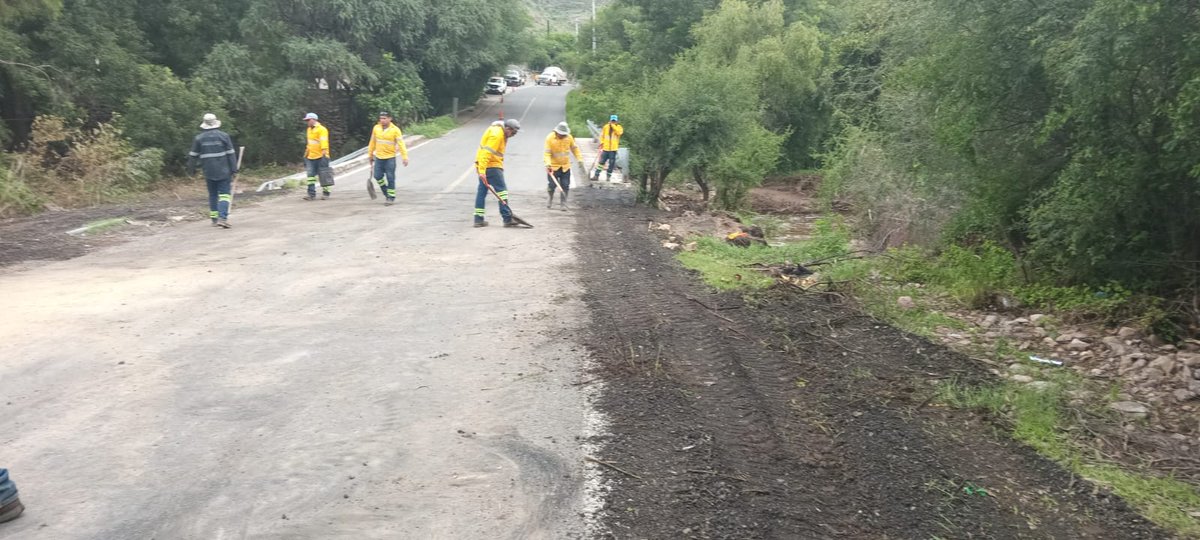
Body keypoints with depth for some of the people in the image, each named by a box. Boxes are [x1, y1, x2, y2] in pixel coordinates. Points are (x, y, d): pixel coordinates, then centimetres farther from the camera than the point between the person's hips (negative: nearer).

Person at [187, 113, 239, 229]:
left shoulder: (199, 138, 4)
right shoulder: (223, 136, -3)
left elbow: (193, 156, 9)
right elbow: (231, 154, -3)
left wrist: (191, 169, 22)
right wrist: (234, 169, 1)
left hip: (208, 172, 3)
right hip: (223, 171, -3)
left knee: (212, 195, 13)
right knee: (224, 194, -3)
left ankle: (214, 219, 15)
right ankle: (222, 218, -18)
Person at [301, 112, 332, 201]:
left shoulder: (321, 129, -9)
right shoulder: (309, 130, 17)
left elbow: (324, 143, -17)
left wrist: (324, 154, -24)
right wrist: (306, 154, 23)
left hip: (320, 157, -7)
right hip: (311, 157, 7)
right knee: (311, 176, -2)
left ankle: (325, 193, 11)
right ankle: (311, 194, -4)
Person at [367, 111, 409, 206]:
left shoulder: (395, 130, -8)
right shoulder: (376, 128, 4)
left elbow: (401, 144, -11)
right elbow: (372, 142, 14)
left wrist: (405, 157, -18)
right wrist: (370, 154, 17)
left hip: (390, 158, -4)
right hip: (378, 157, 4)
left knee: (390, 178, -3)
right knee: (378, 176, 1)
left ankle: (391, 197, 7)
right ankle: (386, 191, 23)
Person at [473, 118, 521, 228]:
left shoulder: (501, 133, 15)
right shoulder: (497, 134, -17)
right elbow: (487, 153, -25)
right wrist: (482, 170, -30)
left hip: (483, 166, 10)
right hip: (491, 166, -10)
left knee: (482, 191, 9)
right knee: (502, 191, -7)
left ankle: (478, 219, 11)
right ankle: (507, 219, -8)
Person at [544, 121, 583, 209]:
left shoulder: (569, 137, -3)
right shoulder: (550, 138, -14)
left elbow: (574, 148, 10)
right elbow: (547, 153, -17)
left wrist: (579, 158, 3)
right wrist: (548, 164, -30)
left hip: (565, 166, 3)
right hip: (553, 166, -3)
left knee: (565, 186, 2)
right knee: (552, 185, 1)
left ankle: (563, 203, 14)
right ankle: (550, 199, 28)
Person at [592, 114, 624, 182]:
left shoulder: (619, 127, 1)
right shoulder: (606, 127, 6)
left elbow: (619, 132, -22)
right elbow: (602, 135, 14)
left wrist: (613, 125, -18)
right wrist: (602, 142, 0)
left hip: (613, 149, -1)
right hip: (605, 148, 1)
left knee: (611, 163, 3)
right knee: (601, 162, 0)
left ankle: (608, 176, 14)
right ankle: (596, 175, 3)